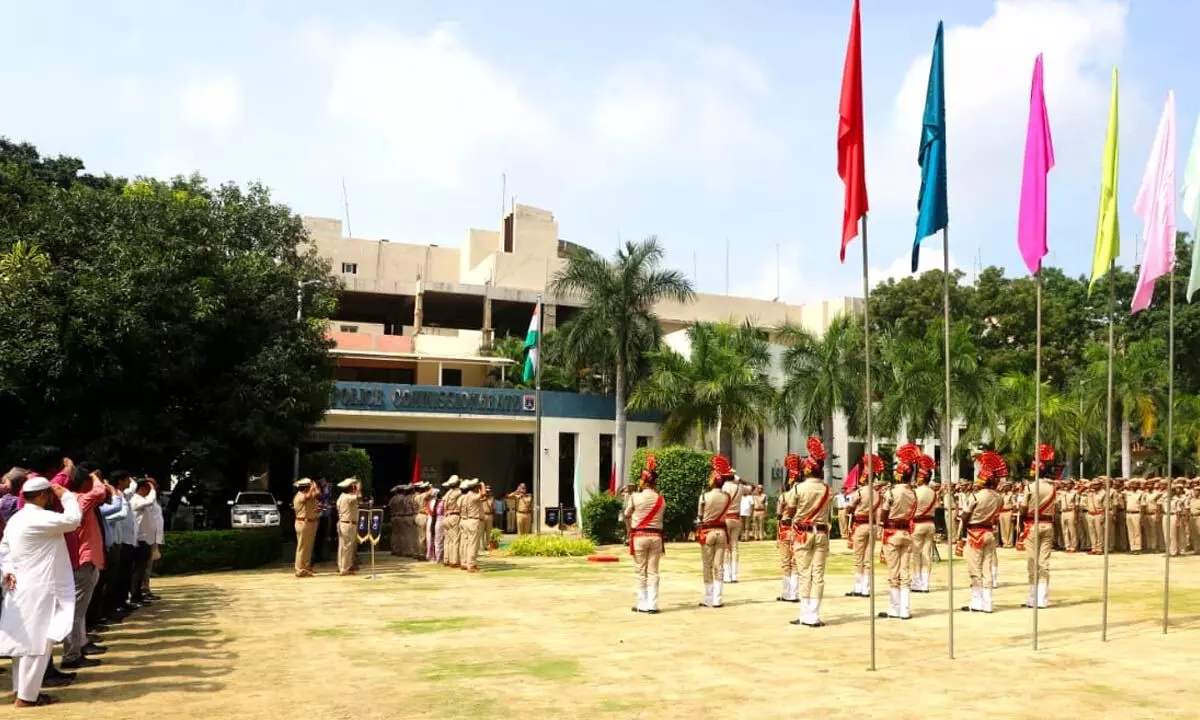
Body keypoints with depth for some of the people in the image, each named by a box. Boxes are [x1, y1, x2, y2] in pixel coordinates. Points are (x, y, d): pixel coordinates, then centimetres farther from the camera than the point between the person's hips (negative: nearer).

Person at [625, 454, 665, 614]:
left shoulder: (635, 497, -8)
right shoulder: (661, 499, 0)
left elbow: (627, 515, 3)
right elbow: (662, 516, 7)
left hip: (639, 536, -2)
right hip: (656, 536, 2)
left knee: (641, 572, 6)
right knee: (653, 572, 6)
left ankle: (643, 604, 10)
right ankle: (652, 605, 6)